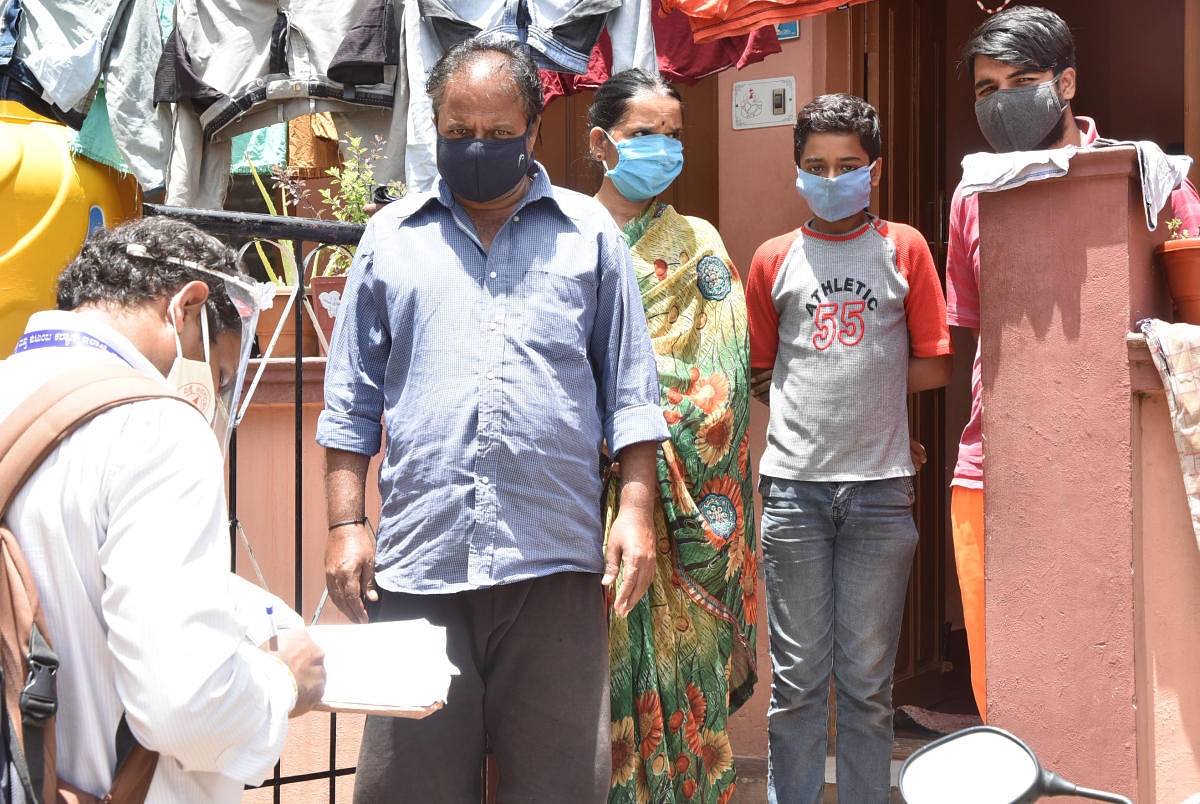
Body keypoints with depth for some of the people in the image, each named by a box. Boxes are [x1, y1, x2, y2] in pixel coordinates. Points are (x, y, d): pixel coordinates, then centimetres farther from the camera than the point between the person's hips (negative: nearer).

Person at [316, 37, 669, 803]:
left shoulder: (590, 231, 11)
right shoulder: (390, 236, 13)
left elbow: (630, 388, 9)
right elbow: (352, 400, 12)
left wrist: (637, 509, -1)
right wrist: (346, 524, 5)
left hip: (555, 561, -1)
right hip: (417, 559, 1)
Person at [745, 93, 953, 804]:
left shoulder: (904, 248, 8)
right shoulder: (774, 260, 10)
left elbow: (934, 366, 6)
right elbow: (761, 376, 13)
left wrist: (846, 391, 1)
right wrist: (863, 393, 3)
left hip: (881, 487, 0)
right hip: (794, 486, 0)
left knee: (868, 678, 7)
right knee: (798, 678, 5)